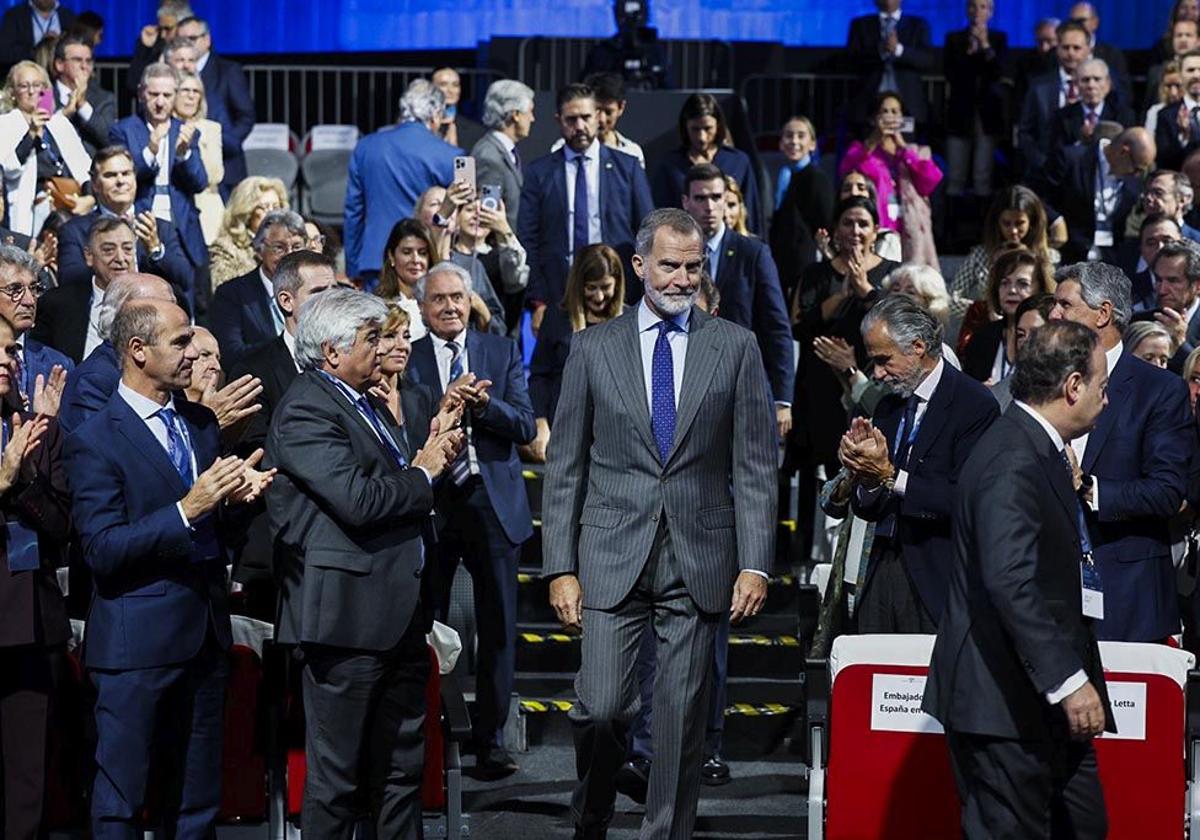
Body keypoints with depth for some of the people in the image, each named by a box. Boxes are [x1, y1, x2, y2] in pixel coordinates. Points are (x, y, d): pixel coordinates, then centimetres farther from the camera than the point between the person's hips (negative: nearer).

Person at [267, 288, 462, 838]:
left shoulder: (367, 404, 19)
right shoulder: (304, 411, -12)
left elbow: (402, 495, 20)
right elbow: (358, 501, -23)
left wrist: (434, 454, 1)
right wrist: (421, 475, -6)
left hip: (400, 618, 10)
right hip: (348, 618, -10)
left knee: (402, 771, 15)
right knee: (336, 776, -2)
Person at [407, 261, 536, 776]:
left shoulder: (502, 352, 8)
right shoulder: (407, 359, 3)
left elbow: (525, 427, -2)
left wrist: (483, 405, -18)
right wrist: (442, 407, -23)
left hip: (493, 503, 1)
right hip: (431, 503, -1)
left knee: (498, 628, 4)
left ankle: (490, 740, 11)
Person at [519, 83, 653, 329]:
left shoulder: (626, 167, 9)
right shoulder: (539, 173, 8)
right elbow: (527, 241, 5)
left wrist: (644, 299, 2)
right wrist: (538, 303, -4)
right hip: (557, 297, 0)